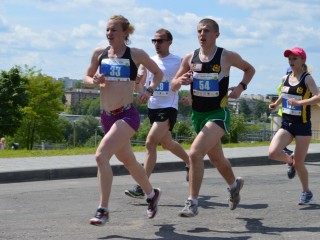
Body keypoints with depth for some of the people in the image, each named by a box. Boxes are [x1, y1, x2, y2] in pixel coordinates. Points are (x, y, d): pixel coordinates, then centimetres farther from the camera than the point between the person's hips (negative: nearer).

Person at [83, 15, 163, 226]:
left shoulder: (136, 54, -4)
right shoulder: (99, 53, 6)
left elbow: (158, 73, 10)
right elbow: (86, 78, 17)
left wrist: (149, 91, -6)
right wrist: (94, 81, -5)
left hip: (127, 114, -6)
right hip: (106, 116, 6)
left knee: (101, 155, -23)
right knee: (128, 161, 20)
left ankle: (103, 210, -15)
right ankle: (152, 194, 45)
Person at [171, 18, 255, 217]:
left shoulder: (227, 56, -7)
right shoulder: (190, 58, 2)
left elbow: (250, 69, 10)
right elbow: (173, 86, 7)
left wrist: (241, 87, -7)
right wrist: (180, 81, -16)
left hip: (218, 113, -5)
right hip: (198, 114, 6)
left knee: (195, 153, -24)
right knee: (217, 158, 22)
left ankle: (193, 203, -16)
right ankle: (234, 184, 52)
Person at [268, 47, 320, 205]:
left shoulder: (307, 79, -11)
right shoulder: (286, 79, 6)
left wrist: (299, 102, -34)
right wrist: (276, 104, 8)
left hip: (302, 126, -5)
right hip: (286, 125, 5)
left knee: (299, 163, 0)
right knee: (273, 152, -17)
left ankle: (306, 192, 24)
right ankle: (290, 161, 16)